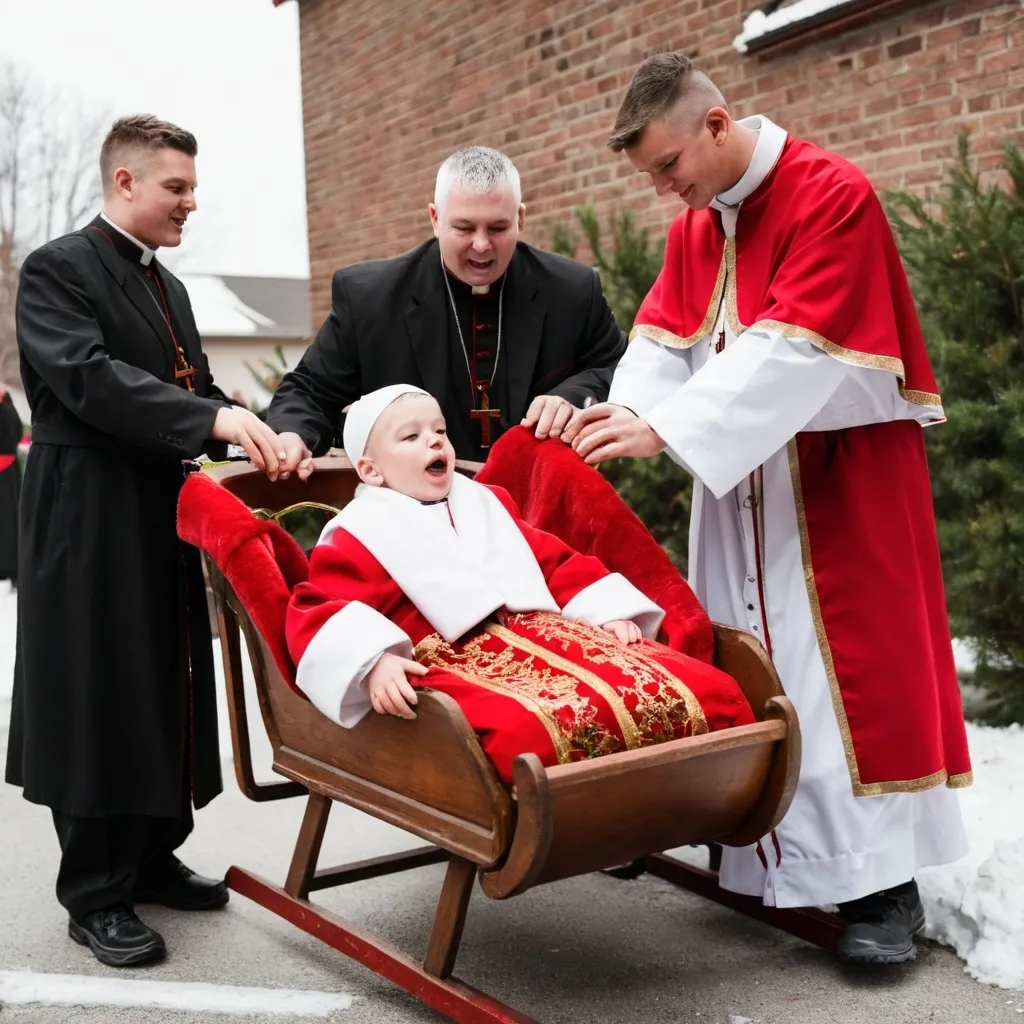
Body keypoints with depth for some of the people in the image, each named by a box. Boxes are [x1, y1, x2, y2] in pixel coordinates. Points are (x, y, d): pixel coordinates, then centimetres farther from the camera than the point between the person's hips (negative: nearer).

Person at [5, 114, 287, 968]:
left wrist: (257, 437, -5)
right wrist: (216, 420, -31)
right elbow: (87, 377, -22)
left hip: (163, 520, 8)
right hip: (89, 522, -8)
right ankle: (96, 895, 10)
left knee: (166, 695, 13)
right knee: (97, 700, -2)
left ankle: (152, 858, 27)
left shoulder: (168, 287, 18)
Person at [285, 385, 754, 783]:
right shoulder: (359, 534, 10)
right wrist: (375, 662, -25)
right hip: (456, 664, -6)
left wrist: (610, 613, 13)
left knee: (708, 691, -13)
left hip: (550, 636, 6)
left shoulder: (486, 504, 29)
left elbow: (558, 561, 31)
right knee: (530, 732, -44)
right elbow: (317, 613, -5)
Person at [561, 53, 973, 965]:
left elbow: (791, 350, -25)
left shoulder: (831, 197, -15)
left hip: (839, 472, -7)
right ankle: (754, 849, 17)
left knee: (853, 652, -5)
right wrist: (624, 415, -19)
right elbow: (662, 337, 2)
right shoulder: (693, 227, 10)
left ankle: (882, 874, 4)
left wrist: (664, 428, -29)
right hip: (739, 473, 7)